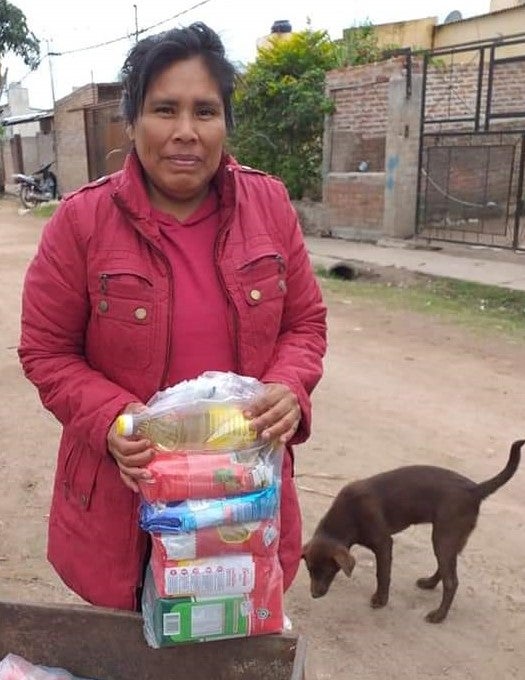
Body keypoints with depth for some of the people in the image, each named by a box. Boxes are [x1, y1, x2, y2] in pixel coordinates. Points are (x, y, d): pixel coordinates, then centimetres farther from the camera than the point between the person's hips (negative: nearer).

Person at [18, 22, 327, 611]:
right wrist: (111, 420, -21)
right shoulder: (81, 220, -11)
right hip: (125, 500, -1)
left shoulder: (269, 205, -4)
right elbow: (45, 351, -4)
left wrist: (288, 389, -17)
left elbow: (305, 322, 4)